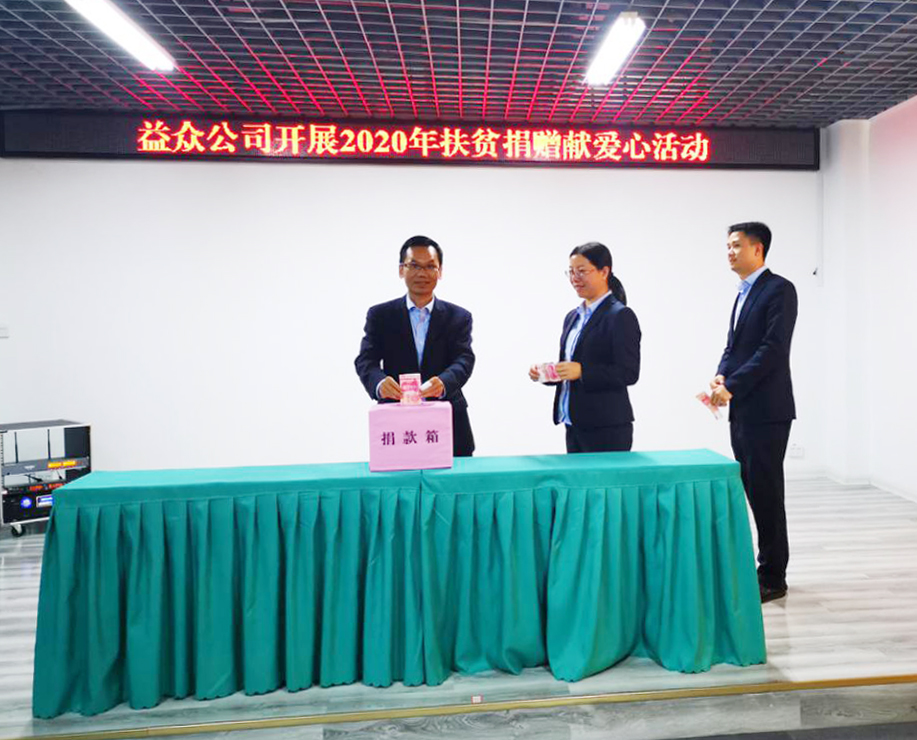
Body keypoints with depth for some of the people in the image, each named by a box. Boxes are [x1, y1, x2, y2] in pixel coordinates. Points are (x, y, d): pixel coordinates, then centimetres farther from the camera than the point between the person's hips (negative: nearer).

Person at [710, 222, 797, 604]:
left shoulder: (779, 289, -8)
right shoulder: (743, 294, 18)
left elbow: (773, 349, -18)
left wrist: (731, 386, -18)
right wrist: (721, 375, -2)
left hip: (766, 410, -8)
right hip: (741, 410, 8)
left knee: (766, 490, -2)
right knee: (752, 489, 13)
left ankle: (773, 577, 10)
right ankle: (764, 566, 25)